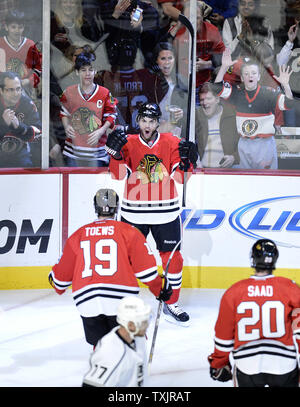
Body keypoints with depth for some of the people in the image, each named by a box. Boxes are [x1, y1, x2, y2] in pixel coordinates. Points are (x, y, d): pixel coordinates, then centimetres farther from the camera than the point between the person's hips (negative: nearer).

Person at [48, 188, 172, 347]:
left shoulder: (78, 235, 15)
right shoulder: (128, 232, 6)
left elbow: (63, 271, 21)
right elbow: (145, 268, 1)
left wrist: (56, 284, 42)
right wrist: (160, 288, 15)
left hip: (86, 302, 3)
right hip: (120, 299, -2)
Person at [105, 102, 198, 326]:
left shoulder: (171, 142, 0)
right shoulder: (129, 143, -1)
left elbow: (180, 177, -5)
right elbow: (118, 174, -13)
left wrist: (186, 161, -23)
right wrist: (116, 152, -27)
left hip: (165, 211, 1)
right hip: (134, 212, -1)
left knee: (173, 258, 4)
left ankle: (171, 305, 19)